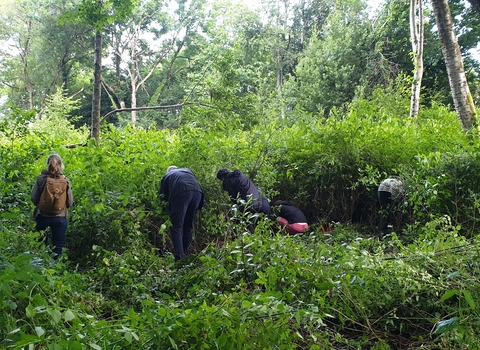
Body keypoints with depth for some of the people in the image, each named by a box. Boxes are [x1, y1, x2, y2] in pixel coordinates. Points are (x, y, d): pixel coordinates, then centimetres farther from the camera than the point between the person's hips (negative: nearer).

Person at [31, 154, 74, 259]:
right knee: (57, 248, 9)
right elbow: (70, 203, -1)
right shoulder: (66, 181, -5)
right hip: (60, 218, 0)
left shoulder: (41, 178, -6)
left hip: (42, 217, 0)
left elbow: (34, 199, -3)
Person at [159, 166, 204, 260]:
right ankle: (186, 254, 20)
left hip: (181, 193, -4)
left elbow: (163, 197, 25)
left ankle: (179, 257, -13)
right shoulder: (187, 170, 39)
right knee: (188, 225, 17)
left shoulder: (166, 176, 30)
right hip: (197, 191, 4)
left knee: (176, 227, -2)